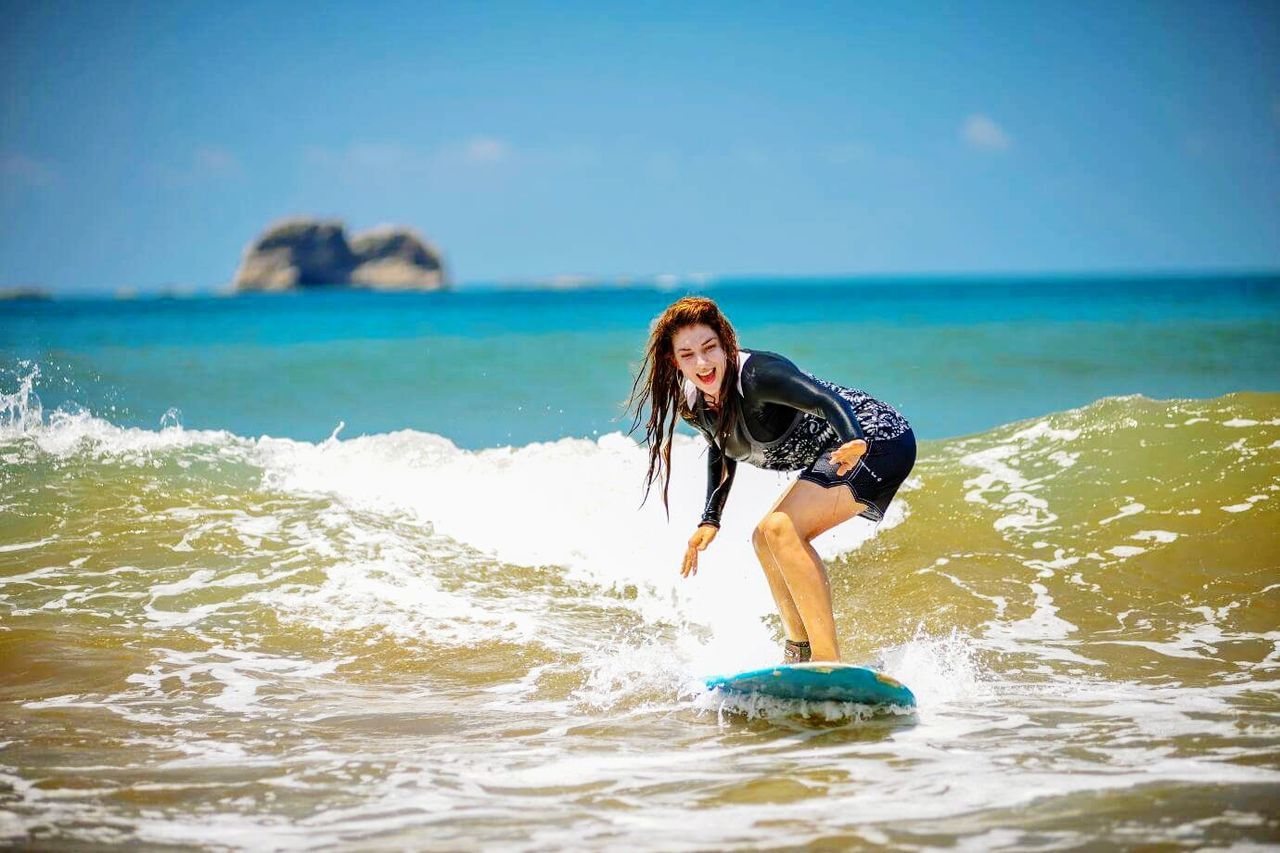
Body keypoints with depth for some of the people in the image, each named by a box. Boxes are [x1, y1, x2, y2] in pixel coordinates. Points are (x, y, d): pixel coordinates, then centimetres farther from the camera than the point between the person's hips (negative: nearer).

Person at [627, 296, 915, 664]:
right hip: (828, 455, 10)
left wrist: (854, 442, -58)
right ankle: (800, 653, 20)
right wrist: (709, 519, 12)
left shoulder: (757, 374, -26)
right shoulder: (692, 405, 0)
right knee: (765, 539, 13)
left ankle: (829, 663, -24)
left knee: (780, 529, -23)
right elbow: (721, 451, 20)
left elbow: (827, 400, -39)